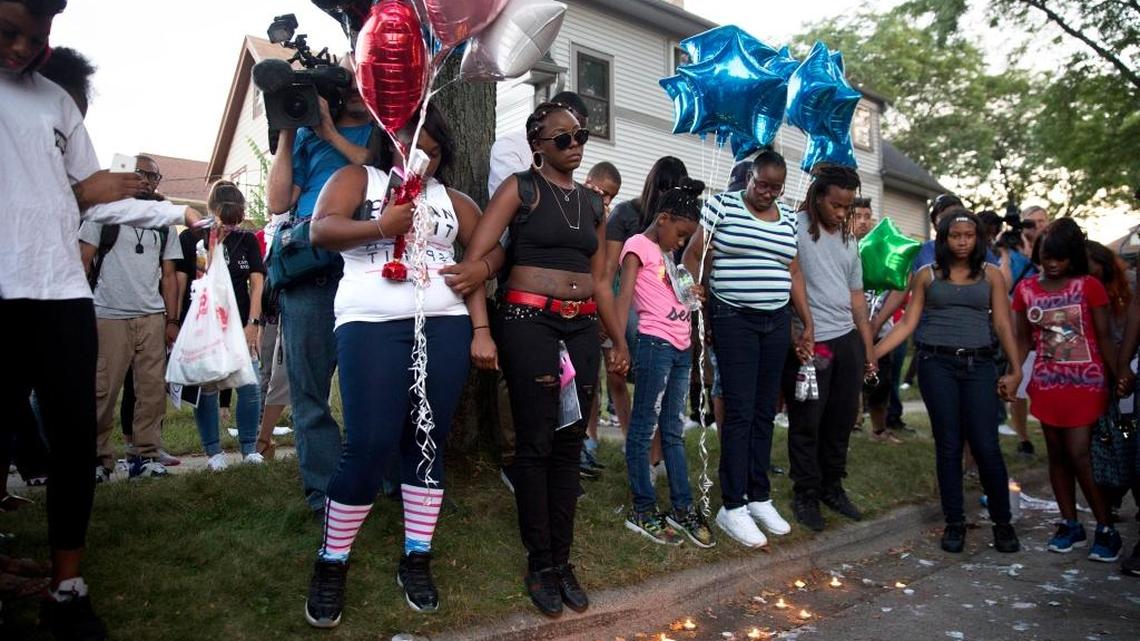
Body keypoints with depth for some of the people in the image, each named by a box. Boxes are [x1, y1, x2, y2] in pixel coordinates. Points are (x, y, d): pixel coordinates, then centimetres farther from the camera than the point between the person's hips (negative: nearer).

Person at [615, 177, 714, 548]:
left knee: (673, 431, 13)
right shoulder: (639, 245, -5)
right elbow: (625, 296, -15)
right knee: (643, 429, -1)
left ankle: (683, 508, 20)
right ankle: (642, 511, 7)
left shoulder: (666, 253, 20)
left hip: (681, 347, 9)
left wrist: (693, 294, 13)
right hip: (655, 344, -9)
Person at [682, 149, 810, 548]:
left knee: (765, 412, 9)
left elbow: (793, 273, 15)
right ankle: (732, 507, 0)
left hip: (777, 322, 5)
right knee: (740, 412, -7)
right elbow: (694, 256, -2)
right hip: (734, 320, -5)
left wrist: (808, 323, 10)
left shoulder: (788, 218, 13)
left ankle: (760, 497, 19)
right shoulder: (722, 206, -2)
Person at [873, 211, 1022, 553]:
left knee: (986, 446, -4)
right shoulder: (927, 276, 8)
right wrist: (872, 353, -3)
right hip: (937, 364, 0)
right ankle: (955, 522, 15)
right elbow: (907, 324, 5)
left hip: (979, 365, 0)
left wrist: (1015, 369, -4)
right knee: (948, 445, 4)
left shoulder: (990, 275, 9)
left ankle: (1002, 522, 14)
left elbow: (1004, 325, 5)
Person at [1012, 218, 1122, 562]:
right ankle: (1070, 524, 21)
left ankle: (1106, 529, 7)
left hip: (1086, 383, -3)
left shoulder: (1089, 286, -5)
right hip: (1047, 384, 4)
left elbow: (1104, 337, -3)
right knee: (1057, 455, 9)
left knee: (1079, 455, -8)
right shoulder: (1026, 290, 3)